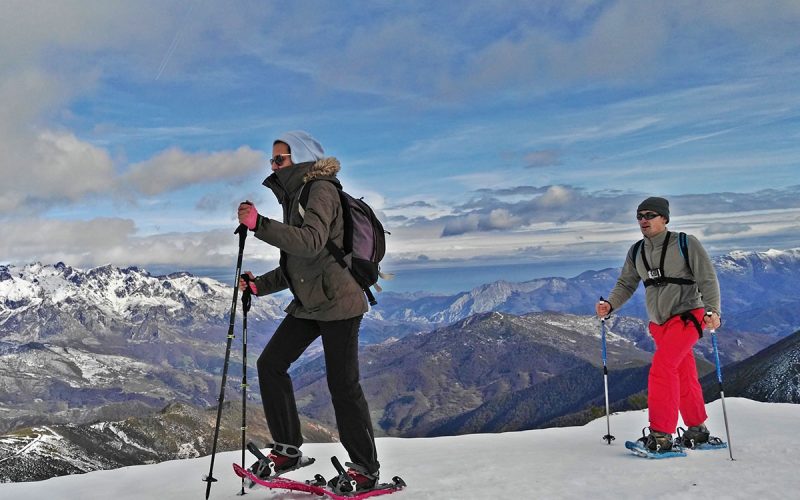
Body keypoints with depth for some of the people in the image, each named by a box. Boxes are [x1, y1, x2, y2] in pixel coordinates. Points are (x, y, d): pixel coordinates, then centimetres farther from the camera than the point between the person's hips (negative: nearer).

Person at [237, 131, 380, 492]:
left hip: (337, 301, -9)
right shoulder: (294, 197, 18)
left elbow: (311, 242, -28)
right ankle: (287, 450, 10)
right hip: (308, 303, 9)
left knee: (343, 385, -6)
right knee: (270, 364, 1)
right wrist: (259, 285, 8)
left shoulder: (321, 190, -10)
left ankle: (365, 469, 7)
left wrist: (260, 225, -32)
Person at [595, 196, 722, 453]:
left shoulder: (686, 244, -8)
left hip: (687, 316, -6)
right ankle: (697, 429, 29)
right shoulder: (636, 252, 8)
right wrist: (610, 304, -9)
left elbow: (707, 279, -10)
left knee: (662, 367, -21)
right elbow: (626, 284, 9)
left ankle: (661, 435, -19)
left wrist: (712, 310, -24)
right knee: (683, 377, 15)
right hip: (659, 323, 6)